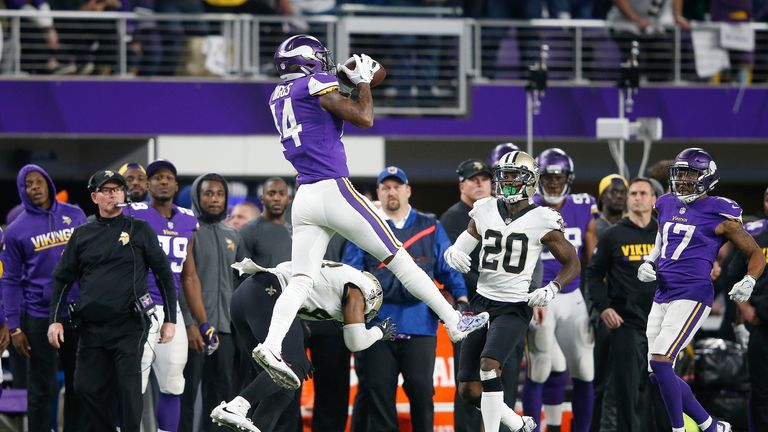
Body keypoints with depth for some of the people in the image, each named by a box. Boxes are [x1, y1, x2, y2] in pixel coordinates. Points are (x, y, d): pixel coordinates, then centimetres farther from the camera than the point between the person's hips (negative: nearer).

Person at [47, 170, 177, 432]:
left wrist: (170, 319, 1)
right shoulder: (82, 235, 13)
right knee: (87, 388, 0)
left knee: (129, 391, -7)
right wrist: (55, 320, 6)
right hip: (91, 327, 3)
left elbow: (164, 274, 6)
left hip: (129, 325, -3)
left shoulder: (140, 230, 6)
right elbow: (62, 278, 16)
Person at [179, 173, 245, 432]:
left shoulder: (232, 236, 16)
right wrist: (189, 323, -18)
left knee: (222, 392, 6)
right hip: (196, 326, -6)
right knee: (187, 392, -6)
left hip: (226, 327, 6)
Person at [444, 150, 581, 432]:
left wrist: (552, 289, -16)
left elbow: (573, 263, 2)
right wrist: (453, 254, -12)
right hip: (481, 303, 5)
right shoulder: (484, 212, 6)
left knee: (488, 365, -28)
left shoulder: (541, 221, -6)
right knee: (469, 390, 3)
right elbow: (460, 247, 12)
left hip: (514, 308, -5)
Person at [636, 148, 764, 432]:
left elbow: (756, 254, 1)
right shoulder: (667, 206, 12)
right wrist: (648, 265, 8)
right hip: (662, 296, 8)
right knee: (657, 374, 7)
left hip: (692, 296, -8)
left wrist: (748, 281, -17)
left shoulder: (719, 214, -6)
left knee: (660, 363, -20)